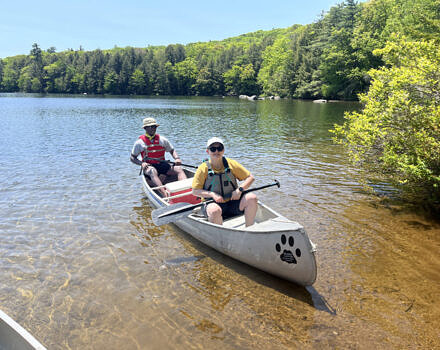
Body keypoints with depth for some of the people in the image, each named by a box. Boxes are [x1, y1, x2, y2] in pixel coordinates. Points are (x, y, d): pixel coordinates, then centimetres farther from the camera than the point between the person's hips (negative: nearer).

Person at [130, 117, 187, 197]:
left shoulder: (162, 139, 13)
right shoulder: (140, 142, 5)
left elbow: (172, 150, 19)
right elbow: (132, 157, 8)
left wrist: (177, 158, -3)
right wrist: (141, 163, -12)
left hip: (162, 164, 4)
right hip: (149, 166, -3)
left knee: (179, 169, -22)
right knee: (153, 171, -39)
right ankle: (165, 194, -57)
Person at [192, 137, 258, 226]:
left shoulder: (231, 164, 1)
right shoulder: (203, 168, -5)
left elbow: (250, 177, 6)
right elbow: (195, 191, -3)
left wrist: (240, 189, -12)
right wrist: (212, 194, -18)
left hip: (232, 202, 3)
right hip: (213, 203, -3)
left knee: (252, 198, -22)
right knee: (215, 210, -38)